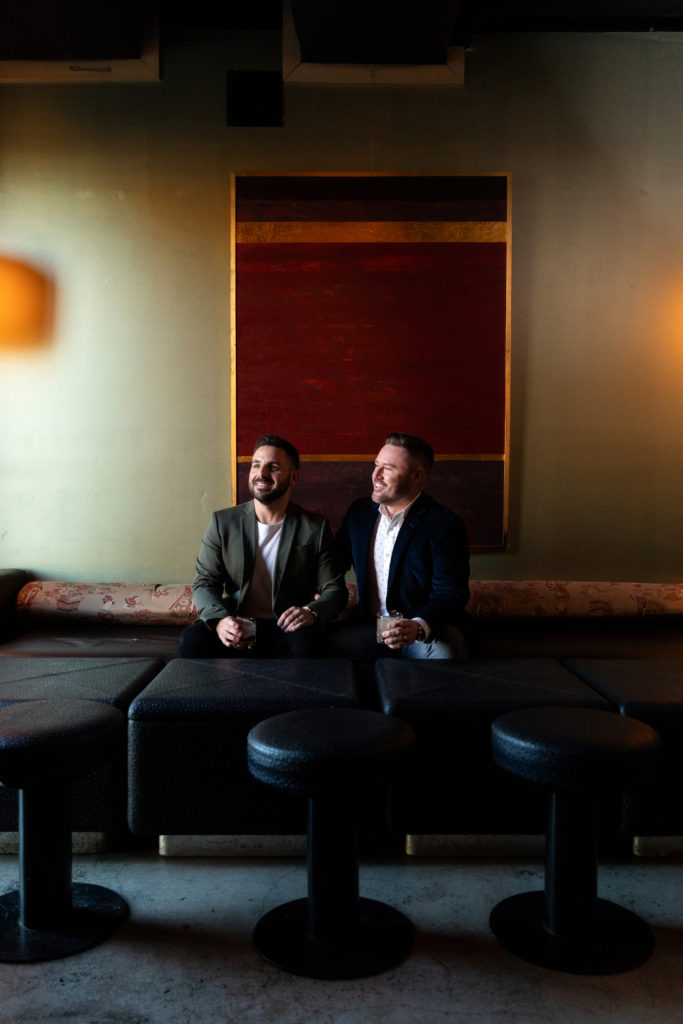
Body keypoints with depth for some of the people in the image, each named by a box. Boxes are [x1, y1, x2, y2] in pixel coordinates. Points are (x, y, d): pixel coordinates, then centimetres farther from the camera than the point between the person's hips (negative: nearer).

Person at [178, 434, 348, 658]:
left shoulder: (314, 528, 2)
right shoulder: (223, 522, 5)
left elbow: (335, 589, 3)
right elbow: (204, 583, 3)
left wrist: (312, 612, -21)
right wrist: (219, 619, -19)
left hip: (286, 628, -1)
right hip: (235, 626, 2)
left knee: (306, 644, -36)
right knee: (190, 641, -29)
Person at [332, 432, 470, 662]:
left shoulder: (445, 525, -9)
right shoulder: (359, 511, 9)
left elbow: (451, 594, -14)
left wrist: (418, 626, -34)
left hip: (430, 628, -4)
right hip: (368, 624, 4)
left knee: (444, 653, -36)